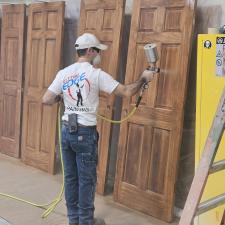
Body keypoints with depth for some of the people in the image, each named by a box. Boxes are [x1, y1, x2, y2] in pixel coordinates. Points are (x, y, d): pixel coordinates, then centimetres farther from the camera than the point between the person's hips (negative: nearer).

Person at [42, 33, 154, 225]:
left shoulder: (63, 73, 4)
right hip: (85, 132, -6)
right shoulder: (96, 74, -11)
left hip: (67, 130, 6)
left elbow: (47, 100, 2)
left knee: (70, 177, 14)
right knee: (87, 179, 6)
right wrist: (144, 79, 5)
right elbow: (126, 92, -11)